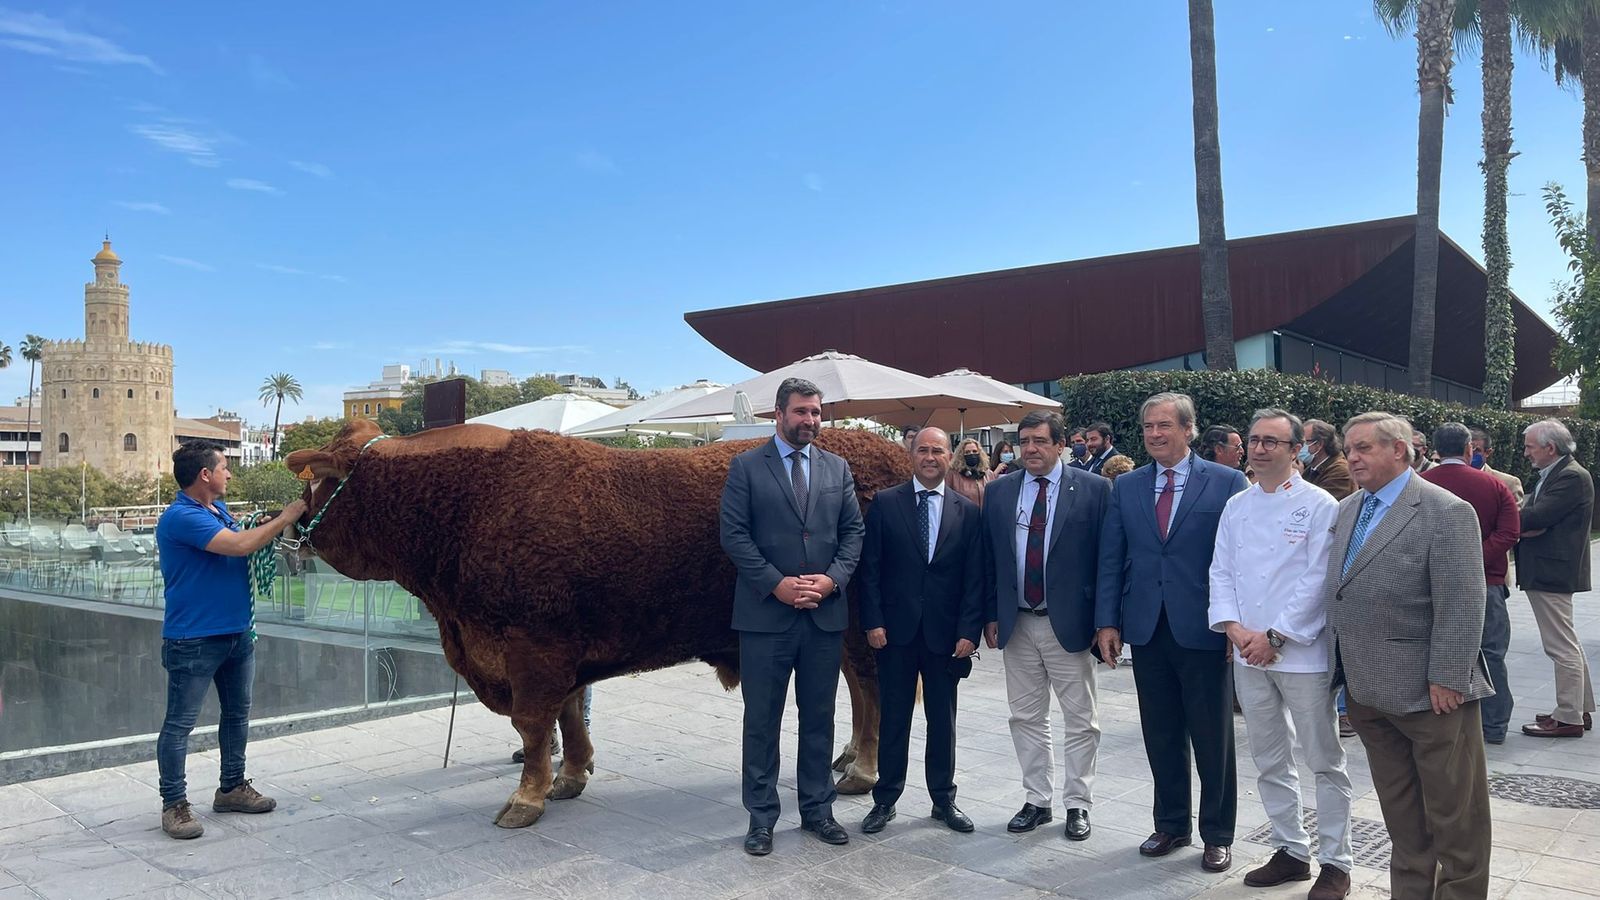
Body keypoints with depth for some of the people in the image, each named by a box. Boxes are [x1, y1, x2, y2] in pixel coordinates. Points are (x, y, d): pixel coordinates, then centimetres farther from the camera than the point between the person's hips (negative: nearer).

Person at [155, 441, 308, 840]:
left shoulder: (218, 509, 10)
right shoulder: (181, 518, -20)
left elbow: (243, 543, 19)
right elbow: (239, 545, -28)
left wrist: (271, 526, 1)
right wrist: (283, 520, -16)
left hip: (237, 631, 10)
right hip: (193, 639, -10)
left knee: (237, 713, 18)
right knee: (180, 722, 1)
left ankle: (233, 787, 31)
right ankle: (174, 804, 11)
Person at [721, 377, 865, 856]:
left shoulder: (837, 469, 10)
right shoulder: (745, 467, 0)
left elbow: (853, 530, 8)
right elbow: (733, 534, -6)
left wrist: (833, 578, -8)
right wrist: (776, 584, -14)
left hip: (826, 614, 3)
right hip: (764, 614, -3)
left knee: (819, 718, 12)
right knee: (762, 720, 5)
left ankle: (817, 810, 25)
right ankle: (761, 817, 17)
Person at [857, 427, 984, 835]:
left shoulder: (967, 511, 3)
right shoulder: (885, 504, 0)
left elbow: (974, 578, 1)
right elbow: (870, 568, -1)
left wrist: (969, 632, -6)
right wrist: (873, 621, -8)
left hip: (945, 633, 1)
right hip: (896, 631, -1)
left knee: (942, 721, 12)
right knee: (892, 719, 7)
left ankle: (944, 799, 25)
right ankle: (885, 799, 19)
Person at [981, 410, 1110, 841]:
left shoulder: (1094, 489, -5)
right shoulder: (999, 491, 5)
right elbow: (989, 558, 8)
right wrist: (991, 615, 4)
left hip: (1069, 623, -3)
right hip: (1016, 624, 3)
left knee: (1080, 720, 7)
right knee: (1026, 717, 12)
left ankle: (1078, 804, 22)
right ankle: (1036, 801, 26)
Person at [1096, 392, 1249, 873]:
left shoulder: (1228, 483, -4)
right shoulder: (1126, 487, 7)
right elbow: (1111, 559, 6)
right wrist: (1107, 621, 1)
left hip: (1203, 630, -3)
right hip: (1147, 630, 3)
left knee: (1213, 739, 8)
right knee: (1161, 737, 13)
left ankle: (1217, 835, 23)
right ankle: (1171, 825, 29)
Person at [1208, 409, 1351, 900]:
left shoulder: (1319, 505, -8)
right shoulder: (1236, 506, 9)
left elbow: (1318, 580, -13)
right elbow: (1221, 572, 8)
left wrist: (1275, 637, -15)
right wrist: (1235, 628, -7)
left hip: (1303, 653, -5)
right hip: (1248, 653, 6)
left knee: (1324, 762, 5)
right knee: (1270, 761, 14)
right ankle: (1291, 851, 28)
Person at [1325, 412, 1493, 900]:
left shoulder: (1446, 512, -12)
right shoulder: (1347, 509, 10)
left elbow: (1462, 607, -17)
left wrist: (1447, 680, -19)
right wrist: (1343, 669, 10)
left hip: (1429, 693, -7)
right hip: (1368, 691, 7)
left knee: (1454, 813, 7)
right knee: (1400, 814, 19)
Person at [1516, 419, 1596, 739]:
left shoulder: (1572, 477, -16)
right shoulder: (1550, 475, 15)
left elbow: (1536, 517, -23)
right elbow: (1531, 512, 10)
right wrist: (1524, 525, -11)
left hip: (1552, 573, -11)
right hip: (1549, 571, 11)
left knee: (1562, 647, -3)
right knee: (1568, 646, 17)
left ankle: (1569, 718, 3)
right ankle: (1581, 709, 27)